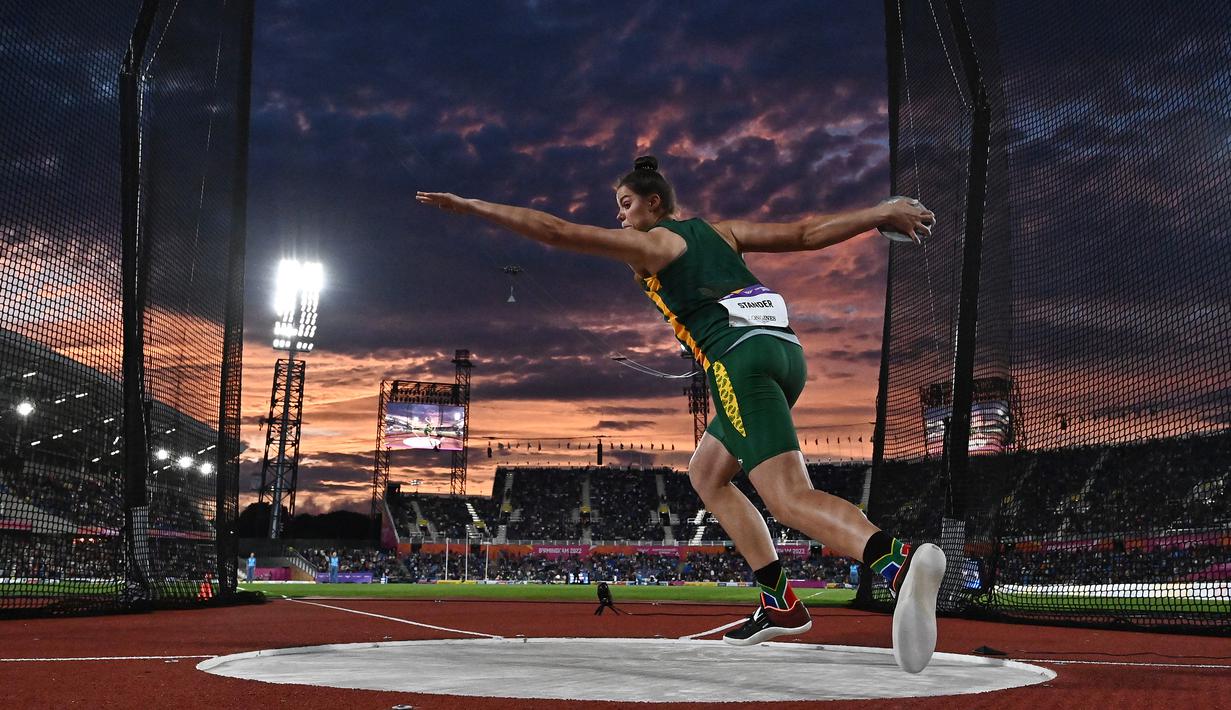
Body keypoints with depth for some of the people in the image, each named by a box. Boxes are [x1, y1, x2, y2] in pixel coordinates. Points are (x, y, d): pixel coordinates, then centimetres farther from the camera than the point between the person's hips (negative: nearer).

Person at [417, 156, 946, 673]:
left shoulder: (646, 243, 7)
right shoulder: (718, 230, 25)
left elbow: (555, 231, 3)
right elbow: (806, 232, 19)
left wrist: (469, 206, 8)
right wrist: (879, 213, 24)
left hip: (739, 358, -8)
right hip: (786, 349, 8)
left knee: (789, 497, -20)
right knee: (706, 475, 22)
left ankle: (900, 562, -47)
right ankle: (780, 604, 14)